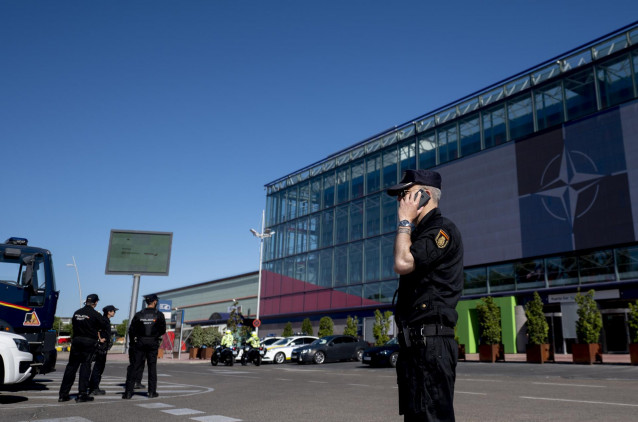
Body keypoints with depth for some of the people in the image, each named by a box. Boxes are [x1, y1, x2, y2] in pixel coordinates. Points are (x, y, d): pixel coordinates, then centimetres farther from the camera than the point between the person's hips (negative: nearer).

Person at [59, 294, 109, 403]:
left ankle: (63, 394, 13)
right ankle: (82, 394, 0)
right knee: (85, 366, 1)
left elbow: (73, 324, 13)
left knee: (71, 365, 11)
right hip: (89, 342, -5)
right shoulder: (95, 314, -9)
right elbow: (104, 326, -3)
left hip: (76, 341, 5)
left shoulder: (77, 313, 7)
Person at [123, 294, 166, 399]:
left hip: (140, 343, 1)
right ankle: (152, 392, 8)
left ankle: (128, 391, 2)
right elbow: (163, 330, -4)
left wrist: (133, 341, 14)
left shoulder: (139, 314, 2)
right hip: (153, 343, -1)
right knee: (152, 367, 6)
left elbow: (131, 330, 1)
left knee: (134, 366, 5)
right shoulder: (159, 315, -4)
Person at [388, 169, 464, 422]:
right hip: (414, 342, 10)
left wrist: (405, 221, -10)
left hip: (431, 342, -10)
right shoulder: (421, 234, 21)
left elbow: (403, 263, -20)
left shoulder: (442, 230, -9)